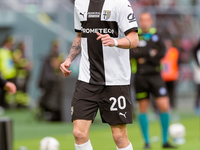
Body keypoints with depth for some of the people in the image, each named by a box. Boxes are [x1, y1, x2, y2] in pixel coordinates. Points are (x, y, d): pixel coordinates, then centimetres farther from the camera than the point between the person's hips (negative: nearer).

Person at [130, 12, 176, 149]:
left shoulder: (156, 36, 8)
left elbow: (162, 53, -5)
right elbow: (130, 53, -10)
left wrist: (144, 59, -14)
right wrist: (150, 53, -13)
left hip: (155, 76, 1)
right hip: (141, 77, -1)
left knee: (164, 106, -8)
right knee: (143, 109, 1)